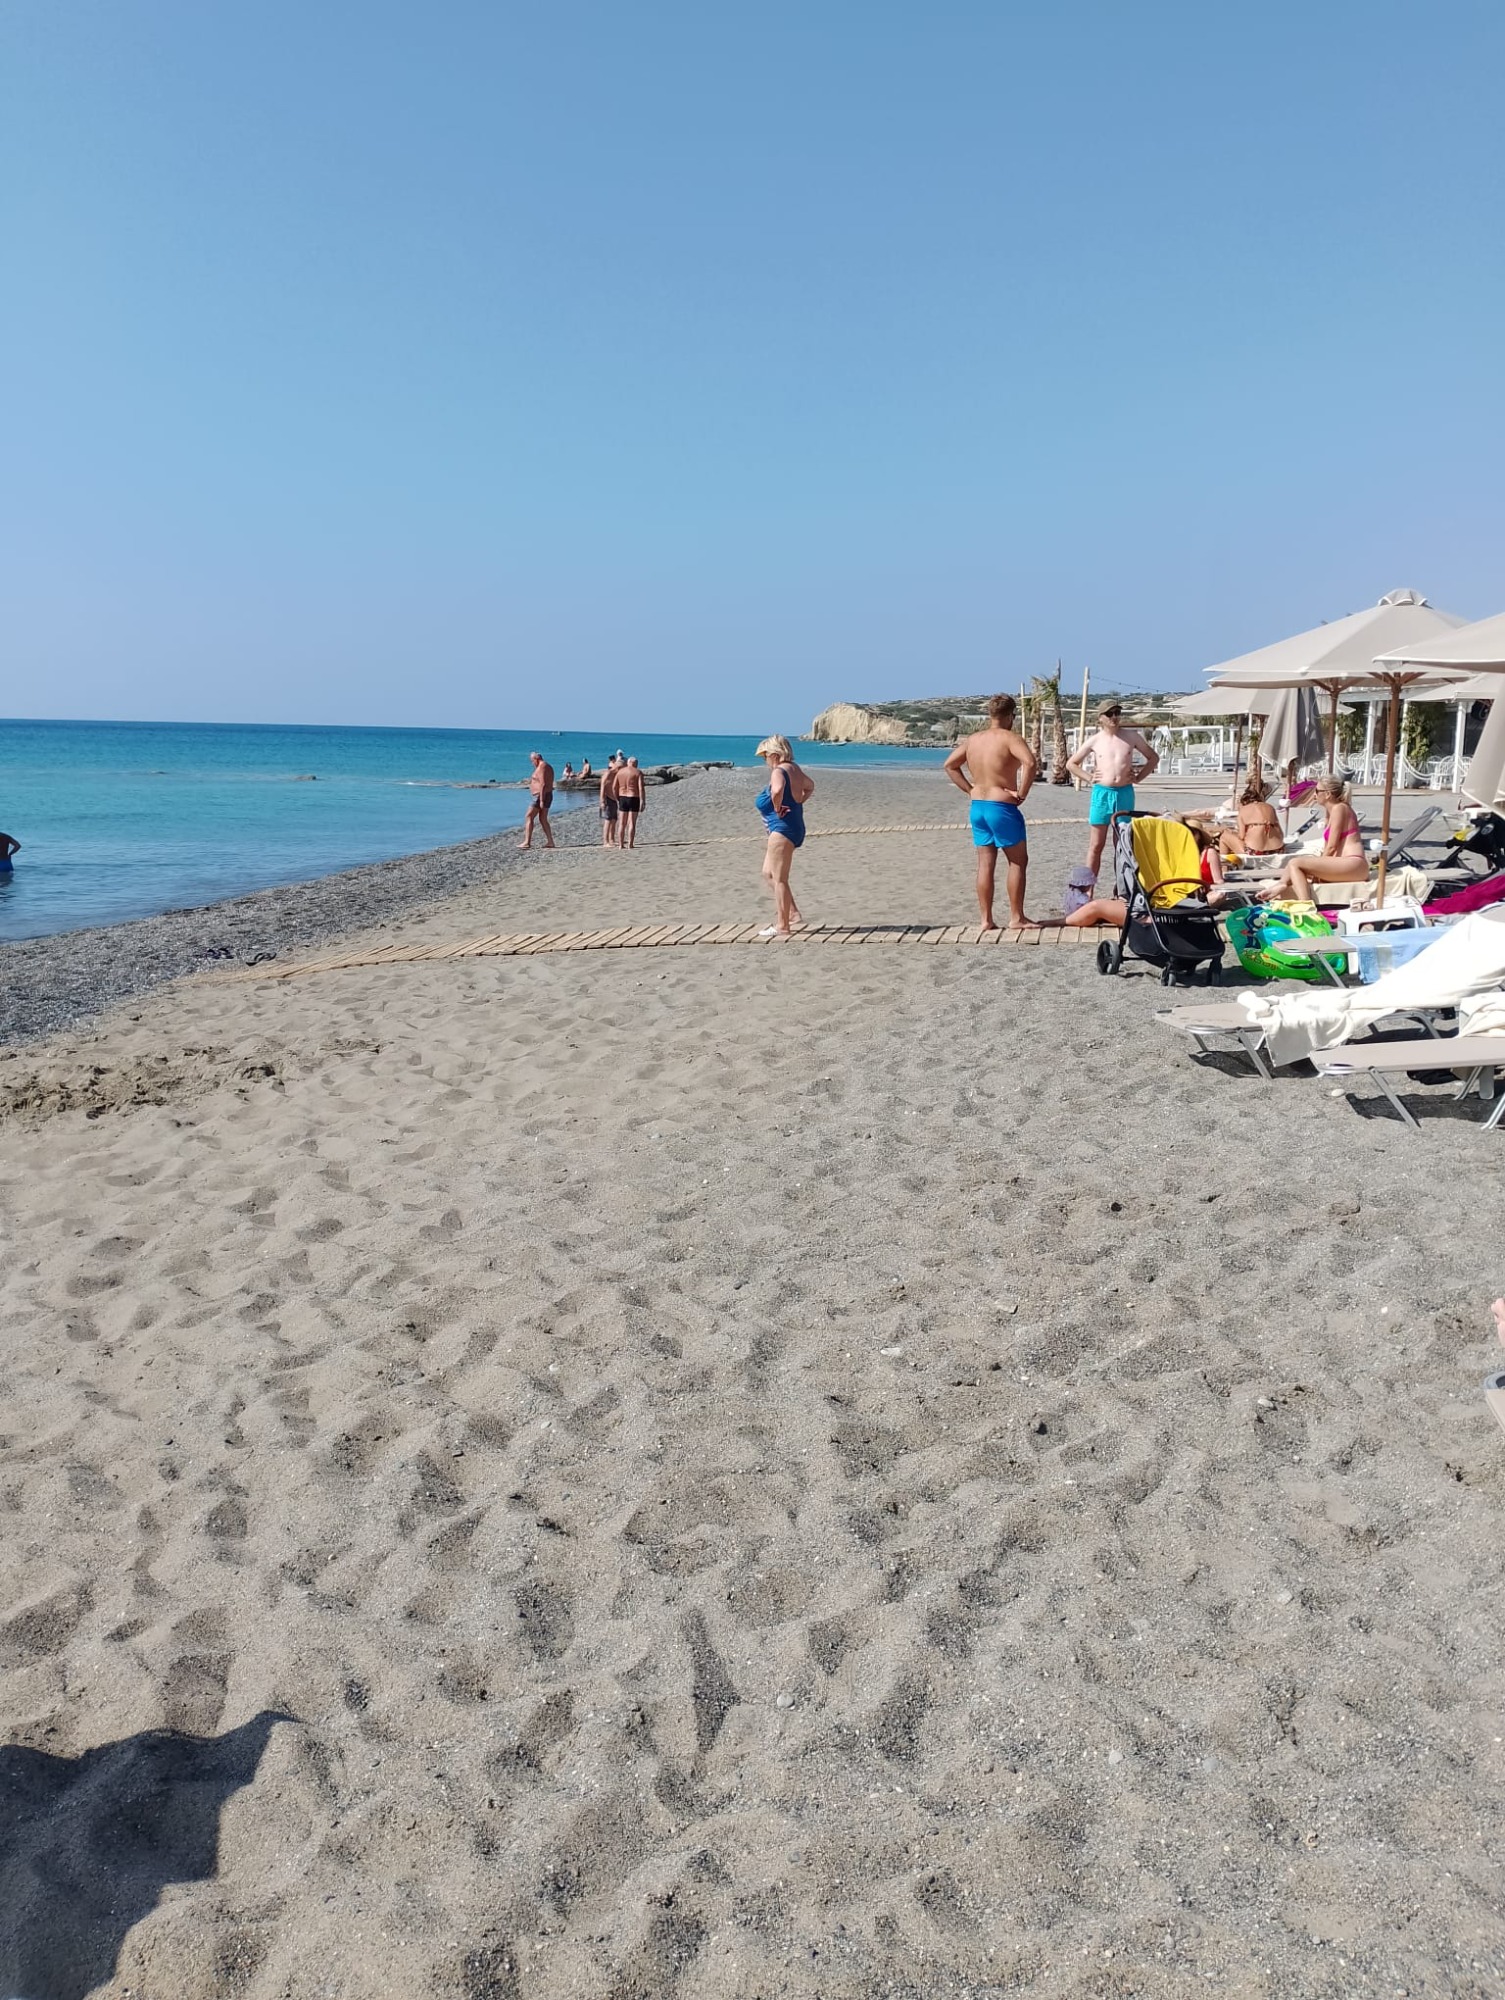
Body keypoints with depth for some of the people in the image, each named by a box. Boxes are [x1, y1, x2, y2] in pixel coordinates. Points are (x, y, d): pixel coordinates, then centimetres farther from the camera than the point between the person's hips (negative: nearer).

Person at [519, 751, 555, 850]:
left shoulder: (541, 767, -15)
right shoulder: (548, 767, 16)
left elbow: (543, 784, -23)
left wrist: (541, 800, -25)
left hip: (540, 796, -10)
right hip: (548, 795, 10)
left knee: (529, 817, -7)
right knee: (543, 819, 14)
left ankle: (527, 842, -13)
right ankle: (550, 841, 10)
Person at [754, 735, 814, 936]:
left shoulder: (779, 771, -17)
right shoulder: (795, 769, 13)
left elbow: (777, 790, -39)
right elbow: (810, 785, 32)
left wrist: (777, 808, -21)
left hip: (782, 827, -10)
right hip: (794, 826, 10)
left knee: (779, 878, -4)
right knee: (768, 873, 18)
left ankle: (782, 926, 0)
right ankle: (792, 913, 18)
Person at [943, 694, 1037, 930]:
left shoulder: (973, 740, 9)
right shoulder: (1010, 738, -12)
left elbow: (950, 765, 18)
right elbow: (1029, 762, -28)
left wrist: (969, 790, 14)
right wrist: (1022, 793, -17)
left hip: (977, 807, 6)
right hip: (1002, 808, -6)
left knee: (985, 864, 9)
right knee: (1018, 861, 5)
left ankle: (986, 919, 10)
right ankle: (1016, 917, 7)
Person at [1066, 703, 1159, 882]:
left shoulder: (1131, 737, 4)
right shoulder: (1095, 740, 2)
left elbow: (1153, 757, 16)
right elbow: (1071, 764, 11)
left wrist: (1139, 777, 5)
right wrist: (1089, 777, 0)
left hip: (1125, 793, 1)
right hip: (1101, 793, -1)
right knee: (1096, 845, 0)